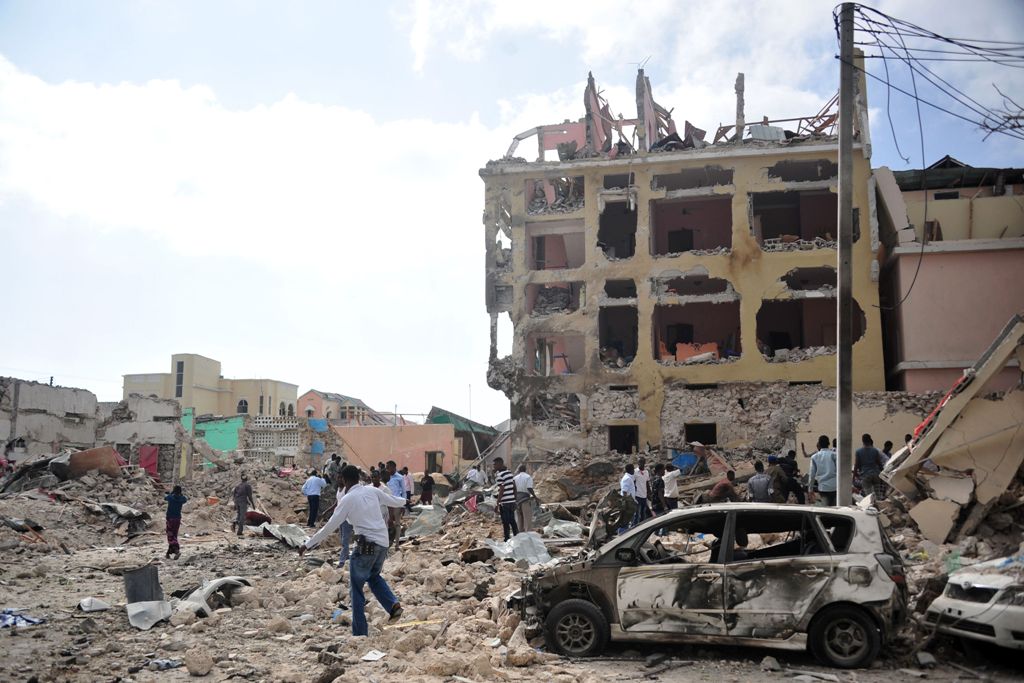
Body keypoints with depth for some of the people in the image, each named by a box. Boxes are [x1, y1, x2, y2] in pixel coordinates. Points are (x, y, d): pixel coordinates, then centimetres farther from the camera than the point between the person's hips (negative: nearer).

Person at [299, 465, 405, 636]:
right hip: (383, 543, 6)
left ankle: (360, 632, 6)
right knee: (374, 576, 29)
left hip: (366, 545, -6)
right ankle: (393, 604, 9)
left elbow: (330, 526, -7)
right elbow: (394, 501, 19)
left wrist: (308, 544, 1)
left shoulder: (348, 499, -7)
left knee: (356, 589, 6)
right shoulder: (373, 491, 6)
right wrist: (404, 501, 43)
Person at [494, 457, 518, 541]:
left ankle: (507, 540, 1)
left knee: (506, 523, -2)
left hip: (504, 503, -8)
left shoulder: (499, 475, -13)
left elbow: (501, 491, -18)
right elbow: (514, 487, 15)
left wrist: (497, 504, -15)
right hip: (512, 501, 8)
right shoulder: (509, 473, 12)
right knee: (512, 521, 15)